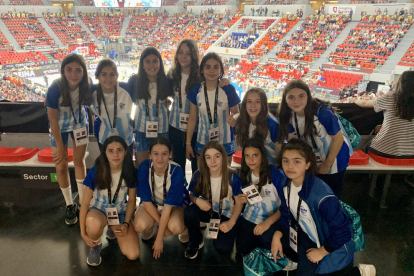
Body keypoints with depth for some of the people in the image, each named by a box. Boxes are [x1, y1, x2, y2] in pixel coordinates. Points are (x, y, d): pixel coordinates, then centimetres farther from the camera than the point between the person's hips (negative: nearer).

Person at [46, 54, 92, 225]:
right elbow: (53, 118, -23)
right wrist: (60, 146, -18)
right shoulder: (55, 88, -32)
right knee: (61, 166, 3)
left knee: (79, 161, 11)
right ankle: (69, 205, 21)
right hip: (59, 126, -1)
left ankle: (83, 201, 26)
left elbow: (92, 104, -6)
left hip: (79, 123, 2)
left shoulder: (87, 85, -25)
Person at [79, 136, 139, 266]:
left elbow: (131, 200, -1)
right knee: (94, 224, -42)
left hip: (120, 213, 2)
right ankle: (95, 246, -3)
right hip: (98, 211, -2)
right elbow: (85, 203, -11)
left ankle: (112, 230, 16)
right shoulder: (95, 172, -19)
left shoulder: (131, 173, -14)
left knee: (133, 255, -14)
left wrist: (126, 223, -9)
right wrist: (83, 232, -9)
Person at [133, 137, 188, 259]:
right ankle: (150, 227, 9)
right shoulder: (144, 167, -26)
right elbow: (146, 201, -17)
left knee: (175, 227, -32)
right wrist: (161, 224, -19)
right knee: (139, 226, -29)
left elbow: (168, 206, -25)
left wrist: (159, 239, -22)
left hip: (174, 205, -1)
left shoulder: (176, 171, -29)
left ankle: (184, 227, 6)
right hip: (151, 204, 2)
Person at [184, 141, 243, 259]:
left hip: (226, 215, -1)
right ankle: (196, 242, -1)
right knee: (189, 212, -31)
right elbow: (192, 195, 0)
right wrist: (197, 200, -24)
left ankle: (220, 232, 15)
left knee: (222, 247, -23)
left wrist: (231, 222, -22)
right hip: (208, 211, 2)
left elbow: (239, 202, -8)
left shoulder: (233, 178, -18)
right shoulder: (199, 175, -14)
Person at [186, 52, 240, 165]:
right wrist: (188, 143, 3)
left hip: (225, 143, -1)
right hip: (202, 143, 1)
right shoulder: (195, 91, -3)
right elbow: (192, 119, 3)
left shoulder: (228, 90, -9)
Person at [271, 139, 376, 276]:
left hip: (333, 245, -7)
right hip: (308, 236, 7)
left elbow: (342, 230, -27)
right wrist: (277, 236, -14)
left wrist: (322, 252, -16)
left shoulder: (322, 195, -35)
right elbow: (286, 214, 1)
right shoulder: (287, 184, -11)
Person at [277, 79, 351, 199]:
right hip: (313, 163, 5)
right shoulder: (288, 116, -15)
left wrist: (328, 163, -14)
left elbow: (338, 138, -21)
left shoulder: (323, 112, -31)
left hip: (334, 160, -4)